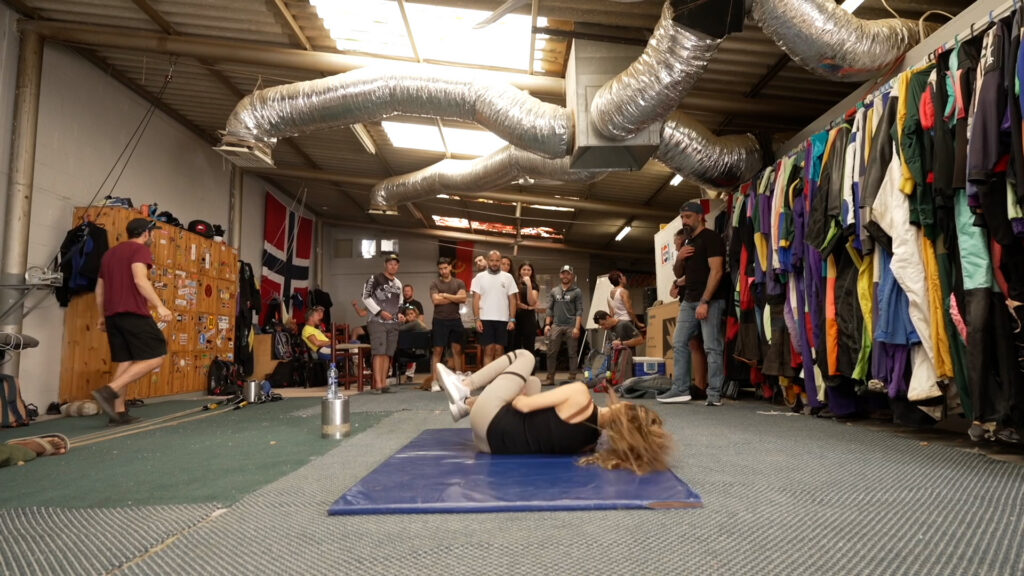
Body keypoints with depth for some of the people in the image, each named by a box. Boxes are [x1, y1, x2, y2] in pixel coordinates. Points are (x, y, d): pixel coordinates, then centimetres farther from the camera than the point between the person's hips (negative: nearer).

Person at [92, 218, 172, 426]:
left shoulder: (110, 253, 24)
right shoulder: (141, 249, -3)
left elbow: (99, 289, 25)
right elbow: (140, 280, -19)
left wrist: (102, 317, 30)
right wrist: (160, 306, -23)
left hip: (112, 315, 9)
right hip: (134, 313, -9)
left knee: (125, 361, 10)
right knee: (156, 356, -6)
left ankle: (118, 413, 6)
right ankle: (109, 391, -18)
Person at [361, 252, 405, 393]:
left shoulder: (398, 284, 18)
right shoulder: (375, 279, -3)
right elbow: (366, 297, -8)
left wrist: (399, 314, 8)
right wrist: (380, 312, -12)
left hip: (393, 323, 6)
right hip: (377, 322, -6)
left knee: (388, 354, 5)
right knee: (379, 352, -12)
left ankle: (383, 383, 9)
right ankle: (377, 384, -12)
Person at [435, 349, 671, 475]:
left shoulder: (581, 395, -27)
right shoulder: (596, 441, -8)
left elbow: (525, 405, -19)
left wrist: (505, 392, 0)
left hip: (491, 426, -6)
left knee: (523, 356, 5)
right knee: (532, 382, 27)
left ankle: (464, 391, 14)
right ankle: (465, 404, 22)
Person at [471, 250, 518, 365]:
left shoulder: (508, 277, 6)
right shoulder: (480, 277, 3)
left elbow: (512, 300, 5)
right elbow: (476, 299, -1)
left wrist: (512, 319, -3)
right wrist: (477, 319, -9)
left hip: (502, 319, 1)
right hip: (485, 319, -1)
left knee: (499, 350, 4)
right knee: (488, 350, -2)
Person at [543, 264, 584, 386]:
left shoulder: (577, 292, 4)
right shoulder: (554, 291, 15)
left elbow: (579, 311, -2)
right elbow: (550, 309, 15)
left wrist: (577, 327, -11)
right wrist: (547, 324, 5)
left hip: (571, 326, -3)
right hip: (556, 325, 3)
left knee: (573, 353, 1)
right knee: (551, 352, 1)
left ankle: (572, 378, 8)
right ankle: (550, 378, 8)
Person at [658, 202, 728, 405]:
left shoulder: (710, 238, -6)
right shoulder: (687, 242, 19)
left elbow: (716, 271, -16)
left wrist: (704, 302, -22)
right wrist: (679, 259, 1)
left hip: (710, 300, -8)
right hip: (689, 300, 9)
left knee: (712, 347, -7)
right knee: (679, 343, 5)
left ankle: (714, 394, -4)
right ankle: (680, 389, 8)